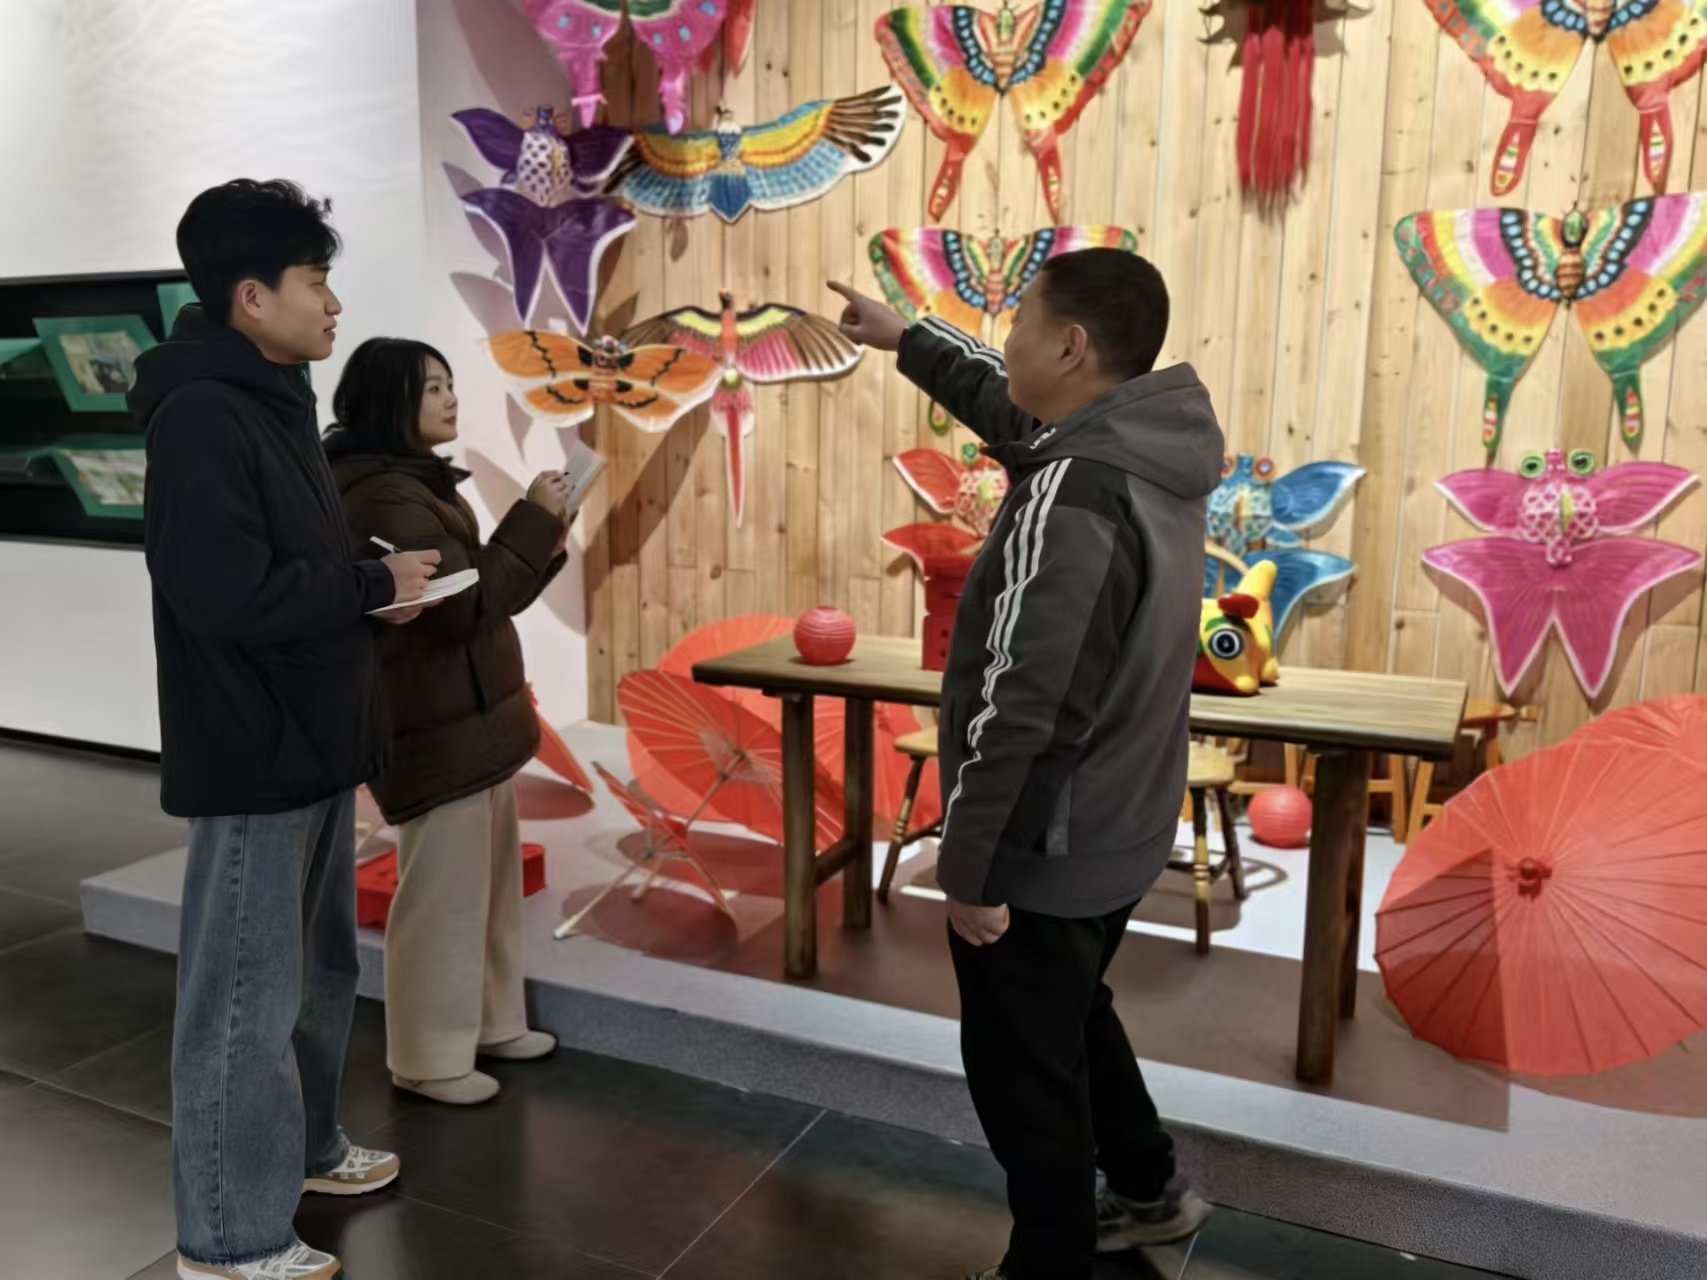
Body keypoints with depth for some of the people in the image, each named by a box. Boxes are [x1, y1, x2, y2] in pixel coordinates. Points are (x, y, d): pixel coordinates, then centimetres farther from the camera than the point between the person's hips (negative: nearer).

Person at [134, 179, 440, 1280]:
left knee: (316, 968, 21)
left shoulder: (273, 399, 13)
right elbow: (225, 590, -27)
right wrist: (373, 586, -15)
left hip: (311, 742, 10)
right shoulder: (201, 414, -18)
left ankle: (304, 1146, 40)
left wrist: (373, 590, 1)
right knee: (246, 996, 2)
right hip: (253, 756, -10)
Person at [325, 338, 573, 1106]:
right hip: (434, 727, -10)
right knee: (442, 891, 1)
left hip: (471, 717, 10)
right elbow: (462, 606, -22)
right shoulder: (385, 496, -19)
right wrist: (532, 522, -18)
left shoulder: (416, 483, 13)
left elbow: (478, 595, 15)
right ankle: (428, 1060, 17)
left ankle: (490, 1023, 32)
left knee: (490, 879, 17)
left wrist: (542, 550, 1)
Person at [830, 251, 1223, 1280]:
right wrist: (905, 338, 28)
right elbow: (1008, 406, 20)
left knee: (1023, 1066, 12)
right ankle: (1150, 1191, 49)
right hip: (1117, 832, 9)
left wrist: (970, 867, -20)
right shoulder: (1149, 450, 1)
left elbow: (1018, 707, -29)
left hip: (1046, 853, -9)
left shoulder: (1070, 498, -28)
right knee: (1074, 1017, 30)